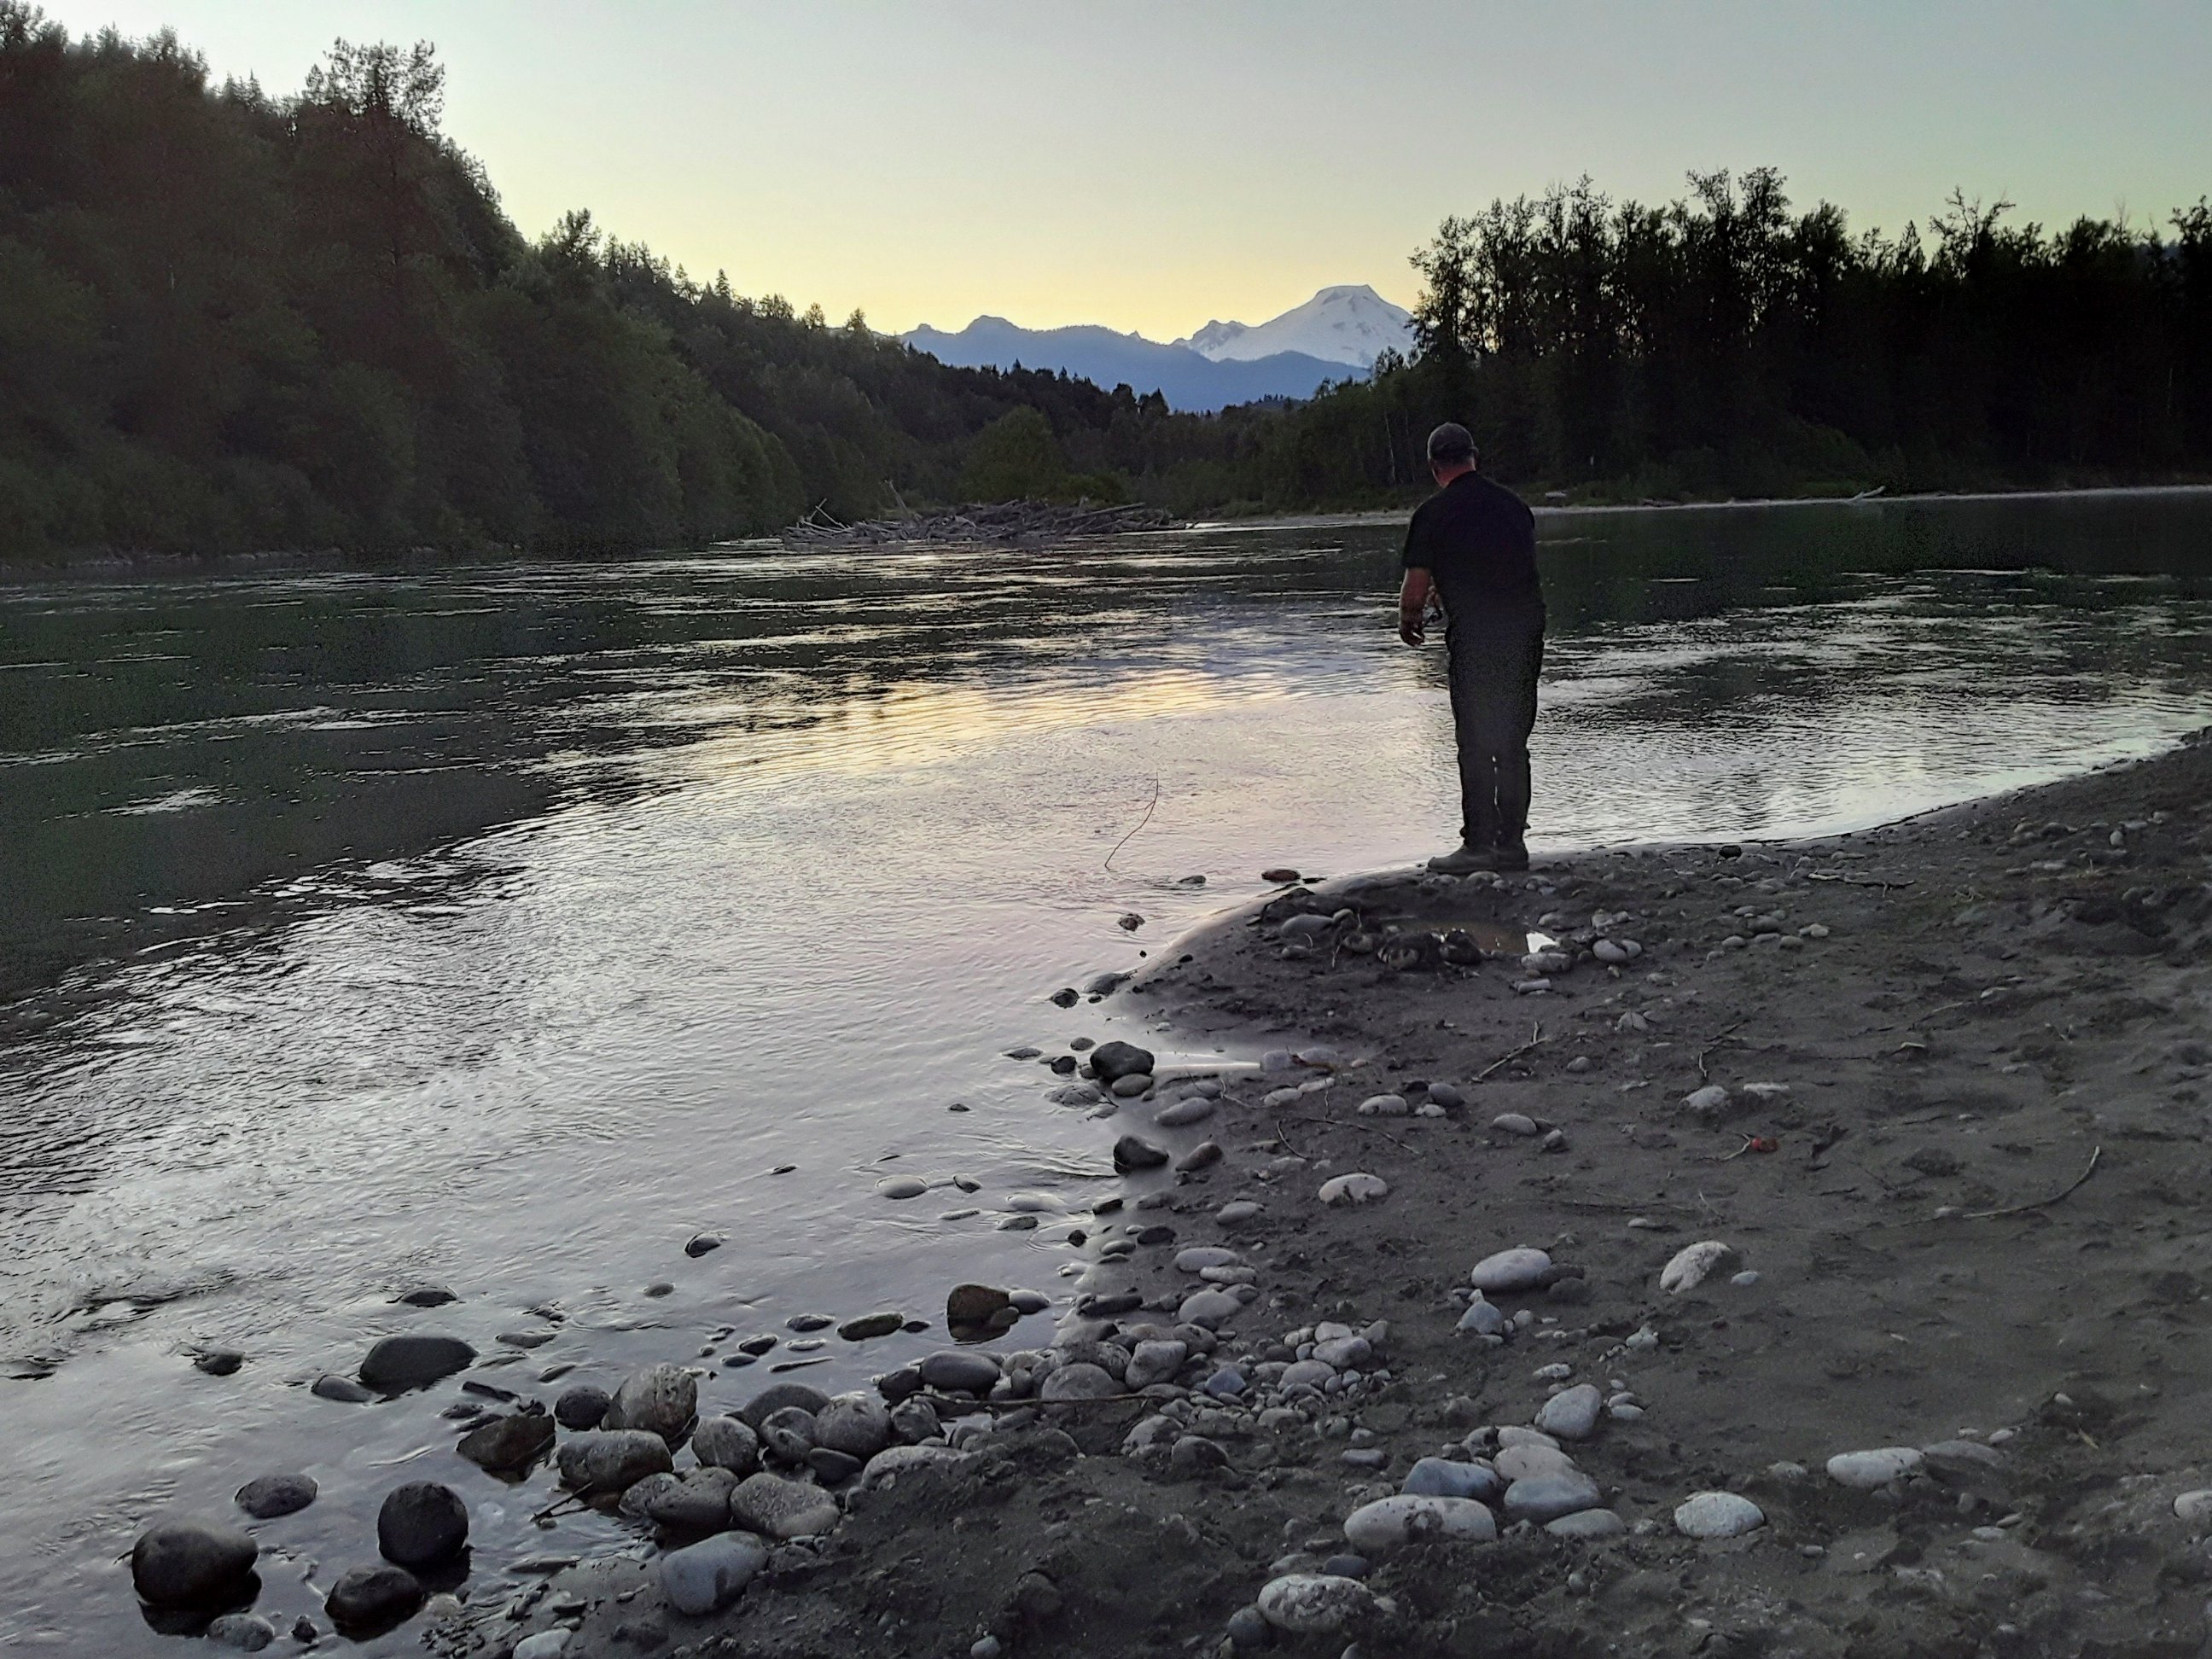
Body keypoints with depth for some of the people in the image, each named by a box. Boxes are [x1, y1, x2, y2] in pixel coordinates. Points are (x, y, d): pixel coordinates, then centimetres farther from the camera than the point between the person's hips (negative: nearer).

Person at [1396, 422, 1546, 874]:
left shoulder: (1432, 513, -4)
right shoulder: (1514, 503, 13)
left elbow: (1415, 587, -5)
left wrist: (1408, 621, 17)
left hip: (1474, 638, -5)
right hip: (1528, 632, 5)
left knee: (1476, 745, 0)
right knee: (1514, 743, 12)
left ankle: (1478, 846, 1)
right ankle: (1512, 844, 16)